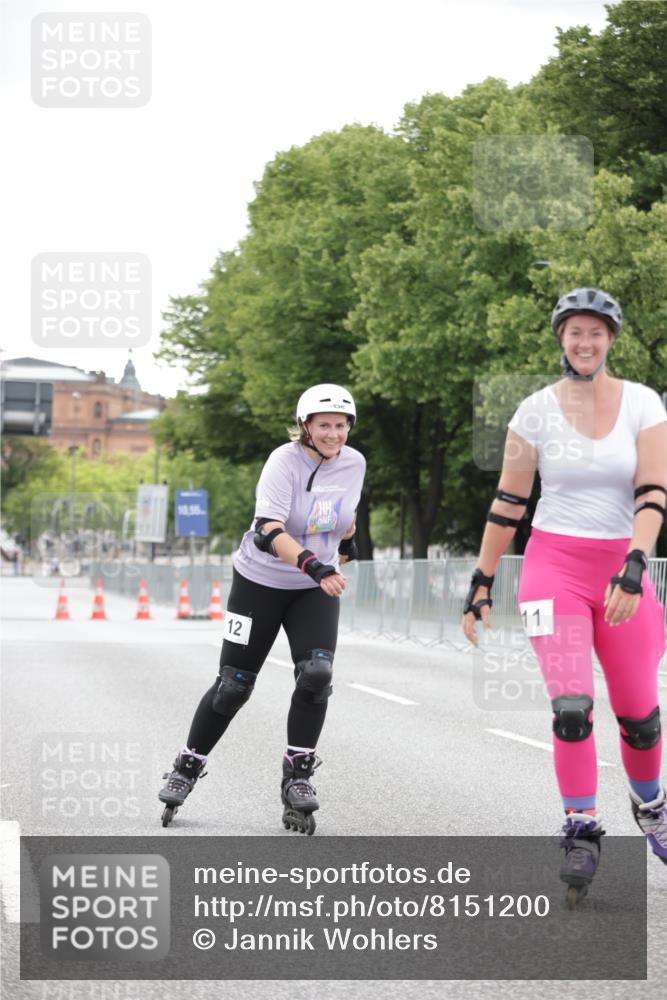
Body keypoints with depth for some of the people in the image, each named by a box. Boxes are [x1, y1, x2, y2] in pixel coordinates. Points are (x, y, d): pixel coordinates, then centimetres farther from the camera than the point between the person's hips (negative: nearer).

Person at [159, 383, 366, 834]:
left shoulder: (354, 463, -6)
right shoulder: (285, 462, -22)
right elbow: (269, 531, -34)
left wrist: (348, 542, 32)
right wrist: (313, 565, -47)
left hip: (316, 591, 3)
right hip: (260, 582, -3)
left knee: (316, 674, -18)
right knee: (234, 685, 2)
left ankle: (298, 774, -3)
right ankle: (188, 767, 23)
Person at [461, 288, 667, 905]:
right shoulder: (536, 410, -1)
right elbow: (508, 504, 4)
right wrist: (480, 584, 2)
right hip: (554, 564, -1)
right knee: (571, 707, -17)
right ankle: (580, 832, -7)